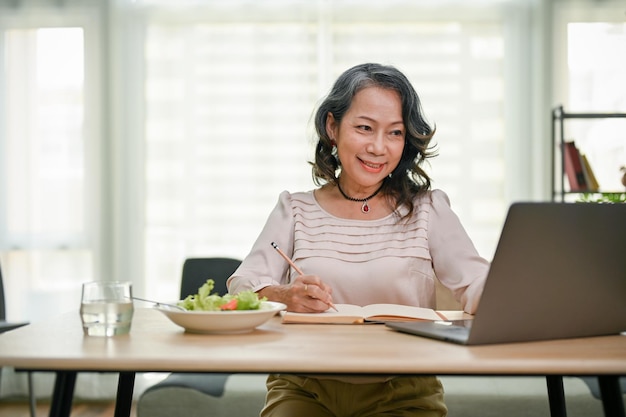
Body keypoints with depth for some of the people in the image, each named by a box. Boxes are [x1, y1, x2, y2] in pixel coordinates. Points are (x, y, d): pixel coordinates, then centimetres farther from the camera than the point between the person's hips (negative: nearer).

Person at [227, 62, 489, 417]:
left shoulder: (427, 210, 7)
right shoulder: (295, 211, 9)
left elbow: (477, 286, -5)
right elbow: (244, 286, -3)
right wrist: (284, 296, -26)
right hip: (304, 389, 0)